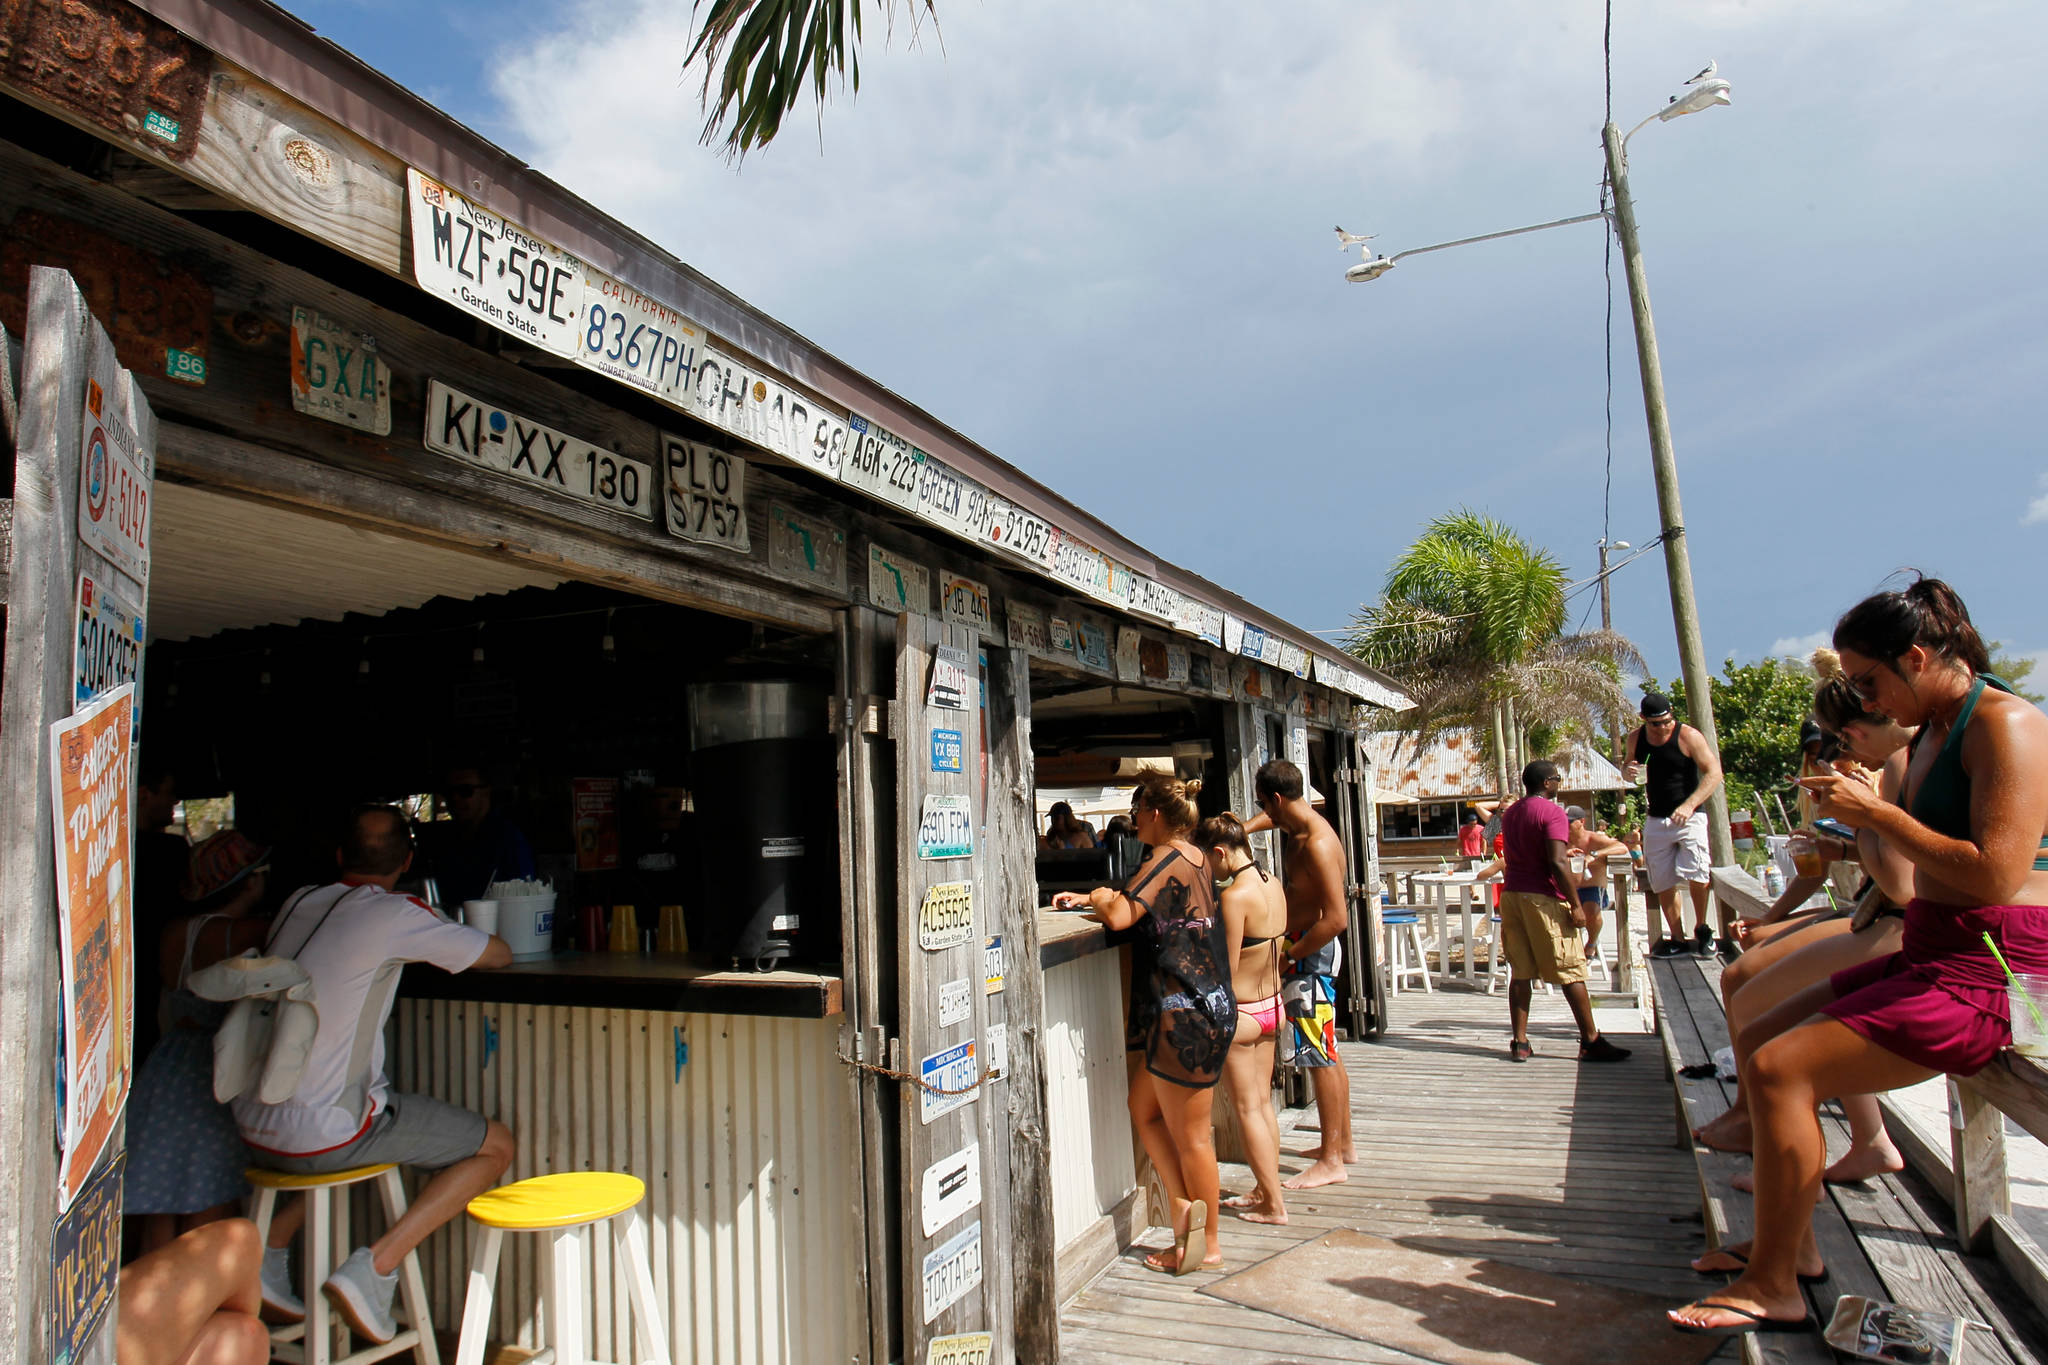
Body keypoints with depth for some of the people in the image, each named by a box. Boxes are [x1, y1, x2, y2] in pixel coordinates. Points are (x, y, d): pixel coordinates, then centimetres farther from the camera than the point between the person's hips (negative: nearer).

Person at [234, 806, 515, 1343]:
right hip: (325, 1136, -7)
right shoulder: (393, 915, -12)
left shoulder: (298, 903, 7)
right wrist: (442, 940, 17)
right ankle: (373, 1267, -7)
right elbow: (498, 953, -2)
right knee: (497, 1144, 3)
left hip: (254, 1130, 7)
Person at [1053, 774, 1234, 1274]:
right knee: (1144, 1110, 17)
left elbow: (1120, 917, -28)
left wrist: (1101, 898, -7)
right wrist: (1091, 899, 16)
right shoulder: (1195, 859, 12)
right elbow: (1143, 908, 24)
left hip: (1184, 1013, -9)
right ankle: (1186, 1205, 15)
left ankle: (1207, 1244, 18)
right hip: (1207, 1004, 9)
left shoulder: (1166, 861, -17)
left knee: (1188, 1135, 4)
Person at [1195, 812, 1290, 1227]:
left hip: (1241, 1013, -8)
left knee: (1247, 1108, 5)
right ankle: (1266, 1189, 28)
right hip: (1273, 1005, 8)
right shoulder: (1273, 884, 1)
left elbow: (1226, 967, -20)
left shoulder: (1234, 896, -23)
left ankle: (1274, 1205, 13)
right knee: (1263, 1102, 18)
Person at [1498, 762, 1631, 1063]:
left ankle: (1520, 1043, 7)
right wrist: (1576, 905, -16)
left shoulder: (1510, 814, 14)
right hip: (1543, 899, -7)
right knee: (1571, 973, 2)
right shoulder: (1552, 812, -11)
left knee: (1520, 973, 8)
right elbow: (1557, 863, -20)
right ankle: (1591, 1042, 8)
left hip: (1511, 895, 7)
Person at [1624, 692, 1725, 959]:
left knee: (1696, 872, -21)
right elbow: (1627, 767, 20)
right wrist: (1628, 771, -7)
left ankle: (1701, 929, 1)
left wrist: (1689, 805, -25)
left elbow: (1714, 772, -13)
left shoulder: (1688, 736, -10)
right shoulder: (1635, 738, 3)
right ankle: (1678, 939, 18)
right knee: (1662, 882, 5)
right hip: (1656, 820, 5)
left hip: (1689, 817, -5)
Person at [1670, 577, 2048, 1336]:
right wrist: (1855, 818, 5)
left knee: (1779, 1071, -19)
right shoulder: (1932, 731, 14)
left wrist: (1875, 812, -19)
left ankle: (1774, 1290, -6)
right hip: (1931, 957, 10)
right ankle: (1792, 1244, 20)